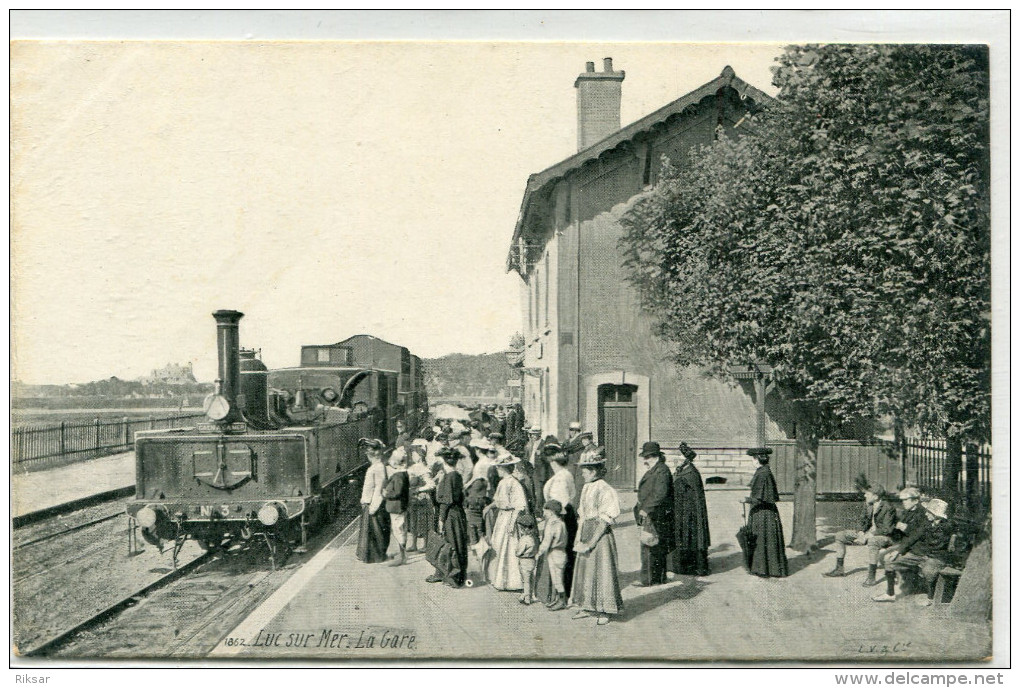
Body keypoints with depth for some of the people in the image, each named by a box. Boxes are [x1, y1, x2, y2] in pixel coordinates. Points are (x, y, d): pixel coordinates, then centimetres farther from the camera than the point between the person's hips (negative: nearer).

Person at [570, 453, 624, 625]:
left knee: (601, 572, -1)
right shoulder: (587, 488, 9)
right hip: (586, 533, 8)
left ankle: (604, 612, 10)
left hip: (601, 535, -8)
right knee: (584, 571, 12)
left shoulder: (605, 490, -16)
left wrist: (591, 543, -17)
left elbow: (604, 521, -17)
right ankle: (586, 607, 24)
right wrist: (579, 539, 7)